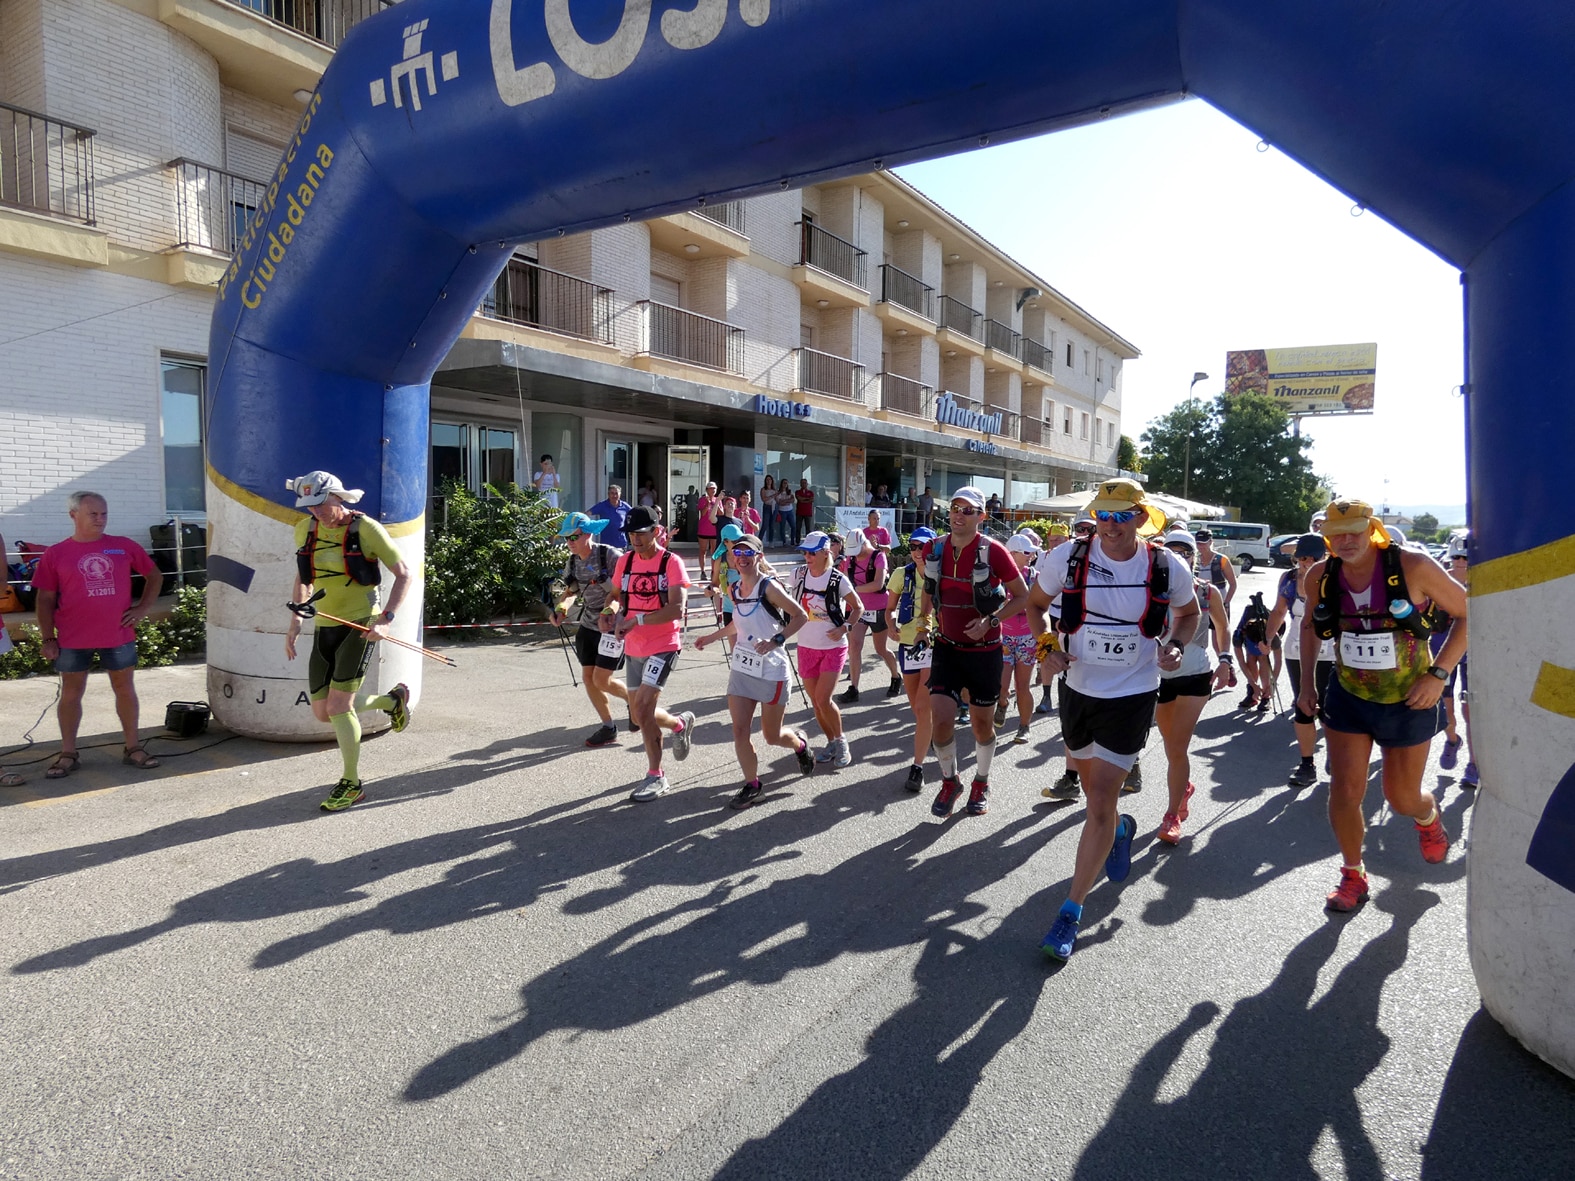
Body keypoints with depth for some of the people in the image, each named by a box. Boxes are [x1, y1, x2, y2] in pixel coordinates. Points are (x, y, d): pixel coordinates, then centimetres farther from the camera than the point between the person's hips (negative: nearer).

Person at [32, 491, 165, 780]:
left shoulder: (125, 547, 3)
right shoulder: (56, 554, 0)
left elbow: (154, 576, 14)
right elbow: (46, 599, 2)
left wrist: (143, 607, 3)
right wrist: (48, 638, -2)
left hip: (119, 637, 1)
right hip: (72, 640, -1)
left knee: (125, 690, 8)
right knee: (71, 693, 8)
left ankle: (132, 747, 19)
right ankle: (68, 753, 18)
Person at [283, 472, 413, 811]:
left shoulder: (365, 528, -10)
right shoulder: (305, 529, 6)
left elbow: (404, 573, -9)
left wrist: (385, 619, -19)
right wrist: (295, 621, 11)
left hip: (360, 625, -6)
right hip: (325, 627, 6)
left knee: (338, 706, -12)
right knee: (322, 713, 5)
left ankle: (352, 784, 6)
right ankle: (392, 700, 31)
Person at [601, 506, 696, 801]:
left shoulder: (671, 562, -12)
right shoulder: (625, 561, 6)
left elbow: (676, 608, -21)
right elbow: (615, 595, 18)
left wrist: (638, 620, -27)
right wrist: (608, 612, -4)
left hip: (663, 645, -7)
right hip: (633, 648, 7)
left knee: (641, 708, -16)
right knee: (640, 715, 13)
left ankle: (655, 776, -1)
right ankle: (680, 724, 44)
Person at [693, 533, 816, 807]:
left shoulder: (769, 587, -16)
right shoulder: (733, 589, 4)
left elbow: (800, 616, -15)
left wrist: (776, 641, -25)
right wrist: (711, 638, 24)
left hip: (772, 672, -5)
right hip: (741, 669, 6)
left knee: (772, 736, 7)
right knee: (739, 731, -1)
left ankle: (800, 743, 41)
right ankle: (752, 784, 16)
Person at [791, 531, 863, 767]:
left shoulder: (838, 580, -13)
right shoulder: (799, 574, -1)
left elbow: (858, 607, -2)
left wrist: (843, 628, -14)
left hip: (833, 647, -5)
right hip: (806, 647, 5)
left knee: (823, 700, -12)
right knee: (815, 701, 9)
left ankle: (841, 742, 10)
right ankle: (831, 742, 28)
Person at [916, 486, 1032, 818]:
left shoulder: (993, 552, -15)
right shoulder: (934, 548, -3)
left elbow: (1023, 597, -7)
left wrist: (990, 620, -18)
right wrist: (923, 621, 7)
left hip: (984, 650, -2)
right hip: (946, 647, 2)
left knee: (982, 724, 11)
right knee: (940, 719, -10)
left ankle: (981, 782, 36)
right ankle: (949, 781, 17)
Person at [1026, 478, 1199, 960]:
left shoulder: (1168, 568, -11)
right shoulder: (1068, 557, -12)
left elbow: (1189, 614, 10)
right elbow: (1035, 604, 5)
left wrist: (1175, 645, -11)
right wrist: (1047, 646, -13)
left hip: (1133, 696, -3)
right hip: (1078, 689, 3)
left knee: (1100, 804, -8)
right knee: (1093, 786, 22)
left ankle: (1071, 910, 4)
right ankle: (1120, 829, 58)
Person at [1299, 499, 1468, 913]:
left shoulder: (1412, 566, -20)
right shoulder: (1320, 577, -8)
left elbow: (1469, 614, -10)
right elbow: (1310, 625, 13)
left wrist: (1438, 674, -18)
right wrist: (1306, 681, 7)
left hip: (1408, 703, -2)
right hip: (1347, 698, 2)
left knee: (1401, 798, 11)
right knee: (1344, 791, -2)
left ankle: (1428, 816, 50)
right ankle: (1353, 876, 20)